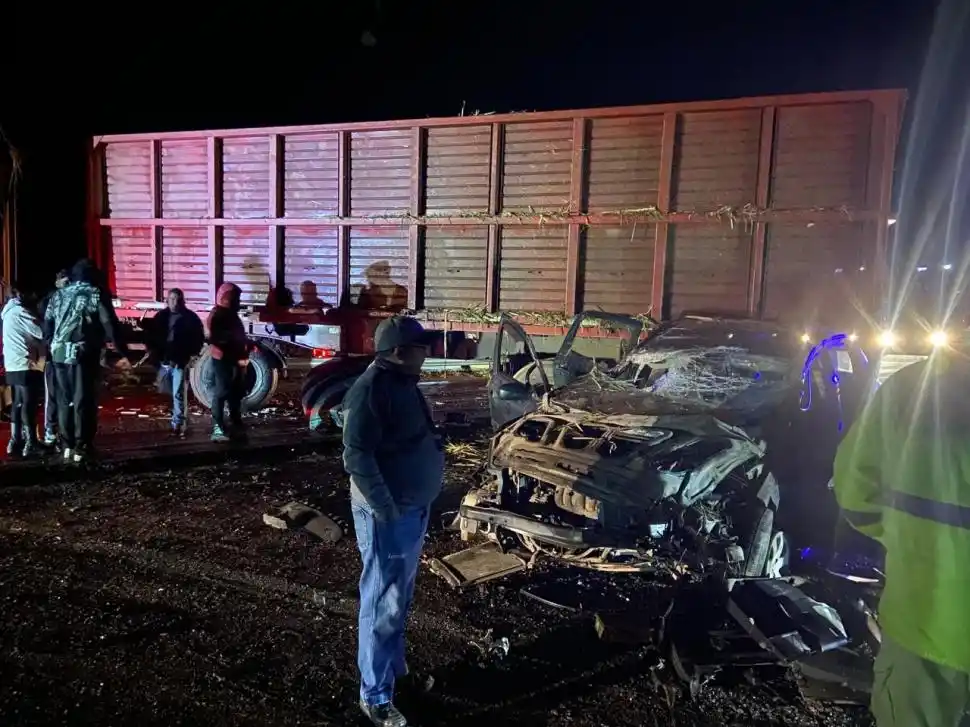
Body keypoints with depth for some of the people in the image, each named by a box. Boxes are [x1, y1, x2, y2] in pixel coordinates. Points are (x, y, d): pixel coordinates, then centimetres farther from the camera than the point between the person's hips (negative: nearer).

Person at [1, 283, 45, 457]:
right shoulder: (20, 312, -13)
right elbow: (41, 333, -17)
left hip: (14, 366, 9)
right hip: (25, 366, -9)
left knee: (18, 404, 13)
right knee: (28, 405, -6)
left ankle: (15, 441, 17)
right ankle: (30, 444, -4)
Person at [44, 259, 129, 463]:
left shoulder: (58, 295, 16)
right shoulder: (96, 294, 0)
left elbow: (47, 323, 11)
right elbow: (110, 325, -8)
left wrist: (52, 347, 18)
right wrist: (123, 353, -7)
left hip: (59, 353, 5)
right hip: (84, 354, -5)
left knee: (64, 400, 13)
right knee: (83, 401, -2)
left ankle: (67, 446, 17)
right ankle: (81, 447, -1)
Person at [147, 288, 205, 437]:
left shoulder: (190, 318, -3)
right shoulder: (160, 316, 7)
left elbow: (199, 338, 2)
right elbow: (151, 335, 15)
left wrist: (192, 354, -8)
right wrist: (153, 352, 3)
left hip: (181, 362, -5)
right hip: (164, 361, 5)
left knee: (178, 394, -8)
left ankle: (178, 424, -6)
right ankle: (180, 419, 29)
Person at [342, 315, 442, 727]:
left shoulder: (401, 382, 10)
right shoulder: (371, 390, -21)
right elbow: (356, 458, -26)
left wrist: (413, 504, 17)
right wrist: (386, 509, -25)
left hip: (413, 508, 10)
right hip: (388, 514, -9)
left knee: (400, 599, 22)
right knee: (384, 604, 1)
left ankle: (395, 668, 40)